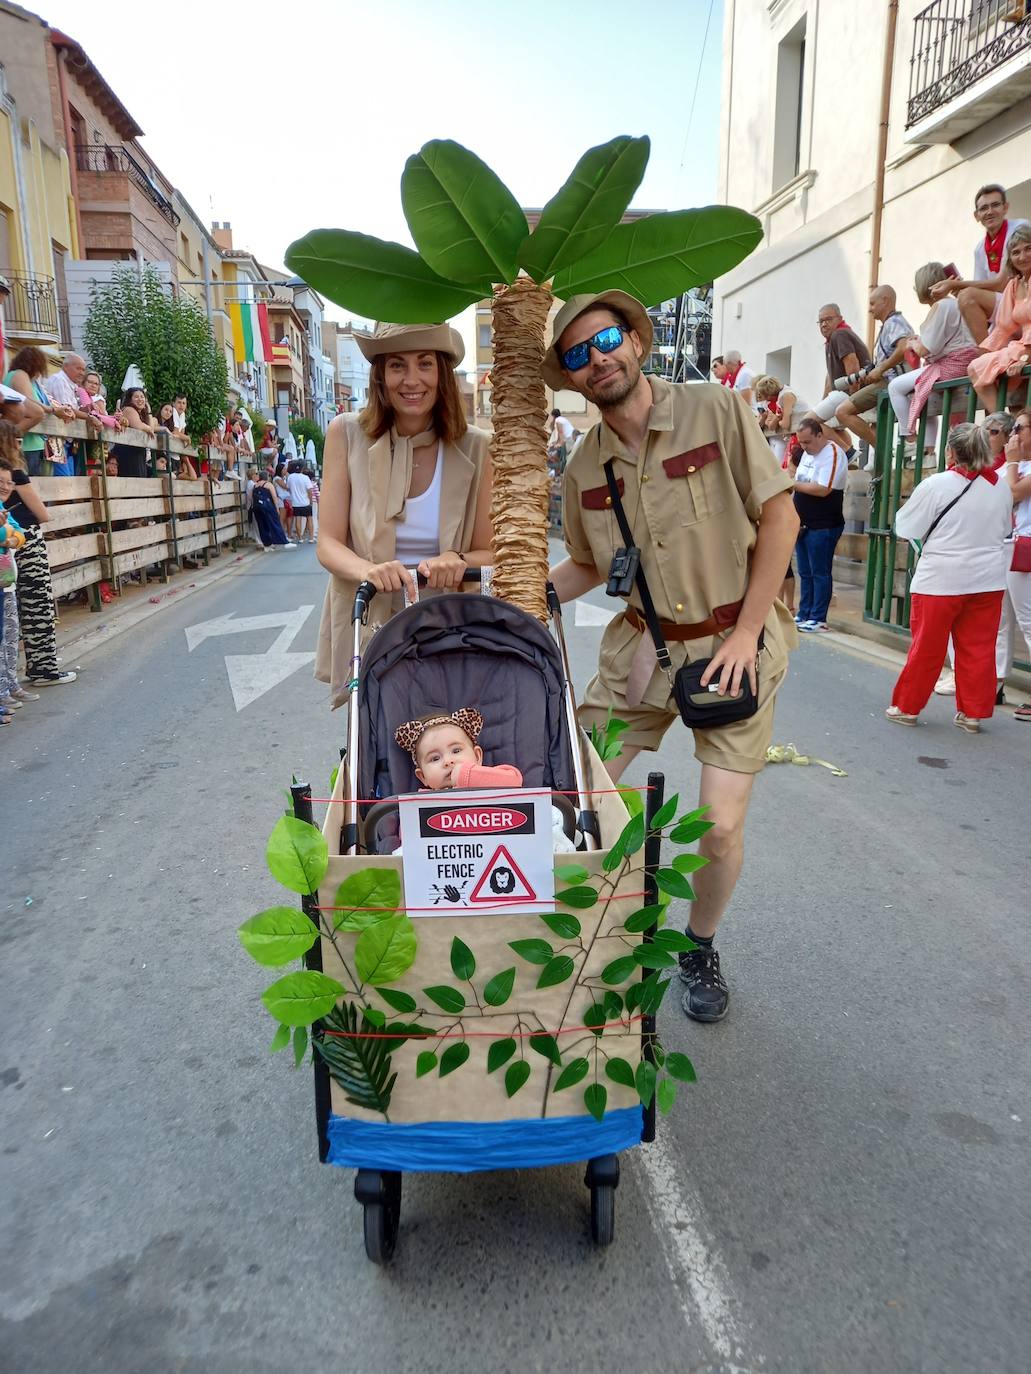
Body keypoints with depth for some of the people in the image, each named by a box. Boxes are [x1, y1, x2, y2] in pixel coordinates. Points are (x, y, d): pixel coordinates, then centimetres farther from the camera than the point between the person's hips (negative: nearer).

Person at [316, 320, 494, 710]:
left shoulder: (475, 448, -4)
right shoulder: (347, 434, -4)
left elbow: (489, 553, 1)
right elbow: (328, 543, -5)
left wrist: (458, 561, -22)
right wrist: (367, 570, -27)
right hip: (366, 631, 0)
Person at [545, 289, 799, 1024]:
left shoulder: (716, 410, -9)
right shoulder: (584, 467, 2)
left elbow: (780, 517, -8)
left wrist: (745, 634, -12)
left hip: (735, 643, -3)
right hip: (640, 646, 4)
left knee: (722, 825, -6)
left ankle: (701, 949, 24)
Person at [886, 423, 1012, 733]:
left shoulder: (936, 485, -14)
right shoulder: (1001, 487, 3)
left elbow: (904, 527, -5)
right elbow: (1005, 531, 16)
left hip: (941, 579, -4)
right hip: (988, 580, 4)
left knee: (926, 647, 5)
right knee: (978, 648, 9)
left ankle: (906, 707, 16)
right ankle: (972, 713, 15)